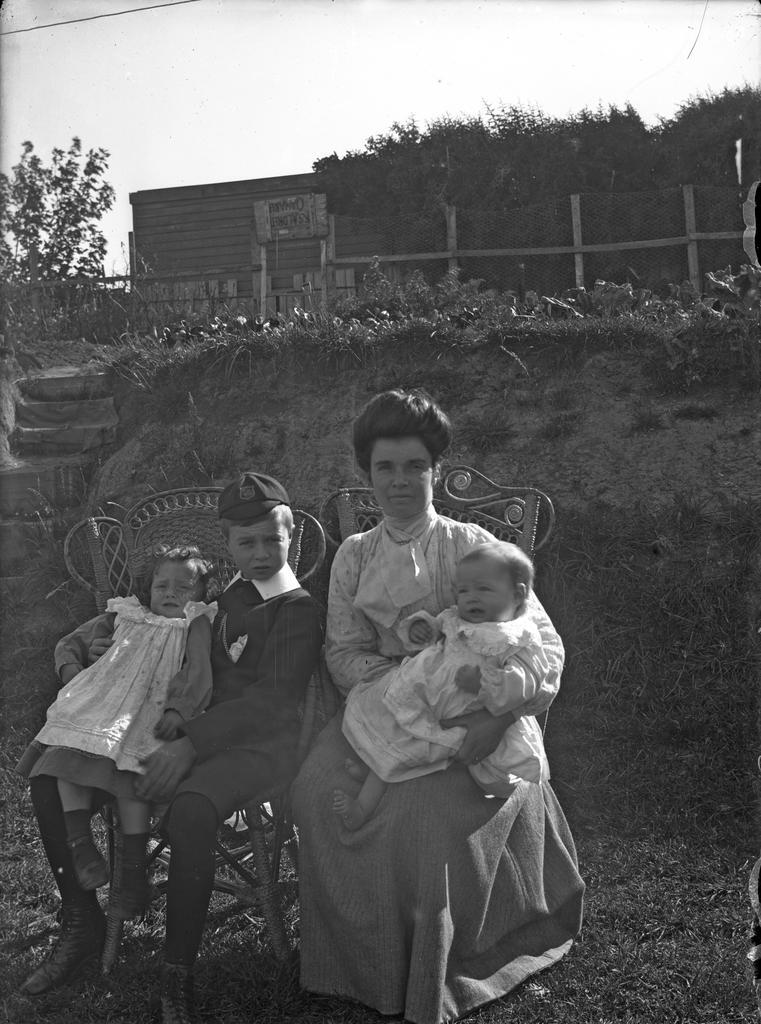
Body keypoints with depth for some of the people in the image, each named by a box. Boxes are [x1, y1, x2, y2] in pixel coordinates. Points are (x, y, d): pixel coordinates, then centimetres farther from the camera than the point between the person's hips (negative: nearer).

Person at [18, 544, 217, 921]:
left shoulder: (194, 624, 15)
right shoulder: (125, 614, 27)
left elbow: (199, 671, -1)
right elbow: (71, 641, 29)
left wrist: (178, 709, -18)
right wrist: (70, 669, 5)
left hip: (151, 708, -4)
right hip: (97, 700, 4)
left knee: (130, 768, -28)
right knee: (68, 752, -24)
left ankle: (134, 872, -23)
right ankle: (79, 841, -23)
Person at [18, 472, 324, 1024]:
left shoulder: (298, 608, -3)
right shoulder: (222, 595, 17)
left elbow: (275, 698, -15)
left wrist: (190, 743, -25)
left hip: (257, 741, -7)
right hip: (183, 731, 7)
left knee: (190, 811, -41)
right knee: (50, 776, -5)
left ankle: (178, 976, -22)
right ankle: (82, 921, 8)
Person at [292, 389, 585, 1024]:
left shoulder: (472, 547, -4)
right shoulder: (353, 557, 8)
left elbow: (544, 643, -9)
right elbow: (344, 653, 3)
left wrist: (500, 717, -26)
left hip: (466, 721, -3)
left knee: (429, 811, -27)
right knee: (318, 788, -20)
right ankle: (363, 963, 2)